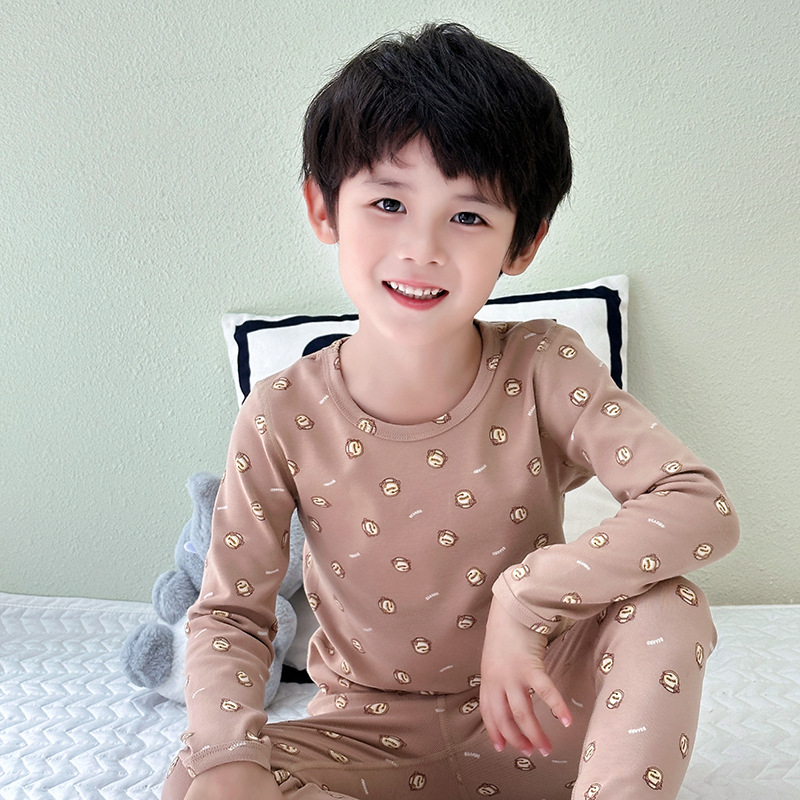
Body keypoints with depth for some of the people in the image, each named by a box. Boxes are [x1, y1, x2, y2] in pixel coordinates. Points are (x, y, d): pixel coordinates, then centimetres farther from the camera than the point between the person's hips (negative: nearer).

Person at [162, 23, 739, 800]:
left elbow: (704, 509, -25)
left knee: (668, 603, -25)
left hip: (524, 720, 0)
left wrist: (525, 597, -31)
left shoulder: (544, 371, -17)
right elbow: (229, 616, -10)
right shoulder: (281, 419, -17)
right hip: (369, 734, 1)